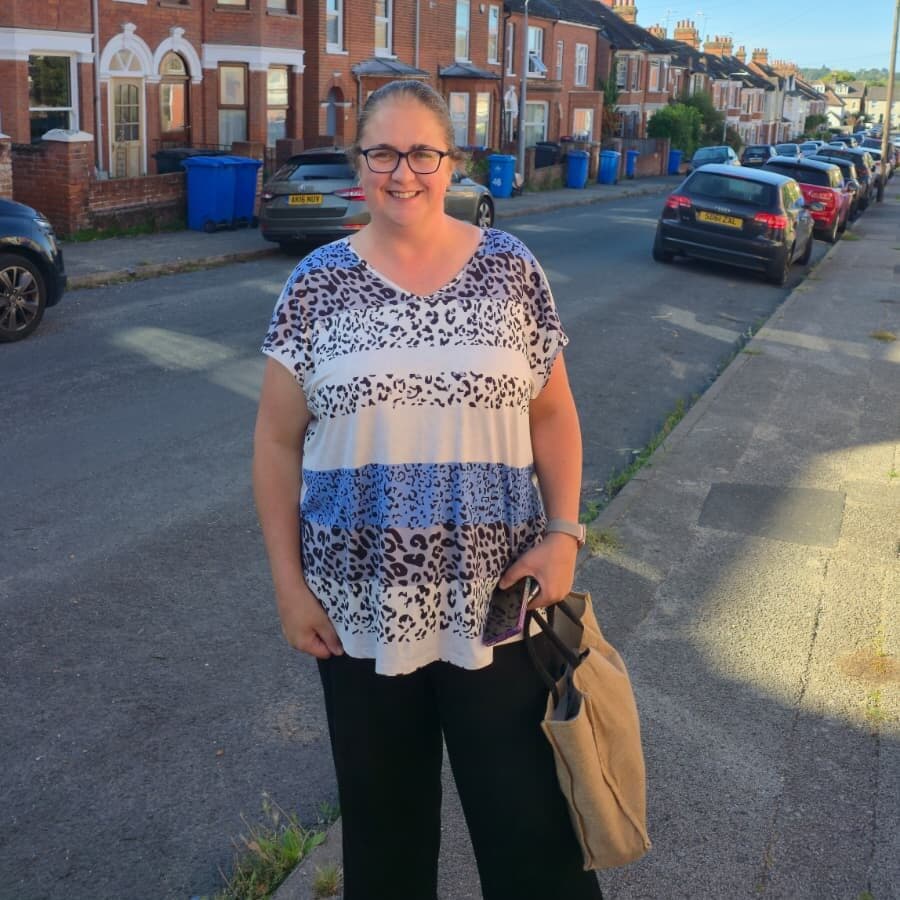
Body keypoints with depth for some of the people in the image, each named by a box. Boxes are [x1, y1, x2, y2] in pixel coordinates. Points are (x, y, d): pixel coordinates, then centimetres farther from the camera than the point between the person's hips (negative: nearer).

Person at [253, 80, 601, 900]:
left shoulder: (511, 269, -1)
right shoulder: (318, 283, -2)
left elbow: (553, 413, 5)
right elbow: (279, 441, 1)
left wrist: (563, 531, -8)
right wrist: (289, 582, -3)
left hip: (494, 597, 0)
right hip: (360, 605, 1)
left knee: (527, 810, 7)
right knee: (382, 810, 17)